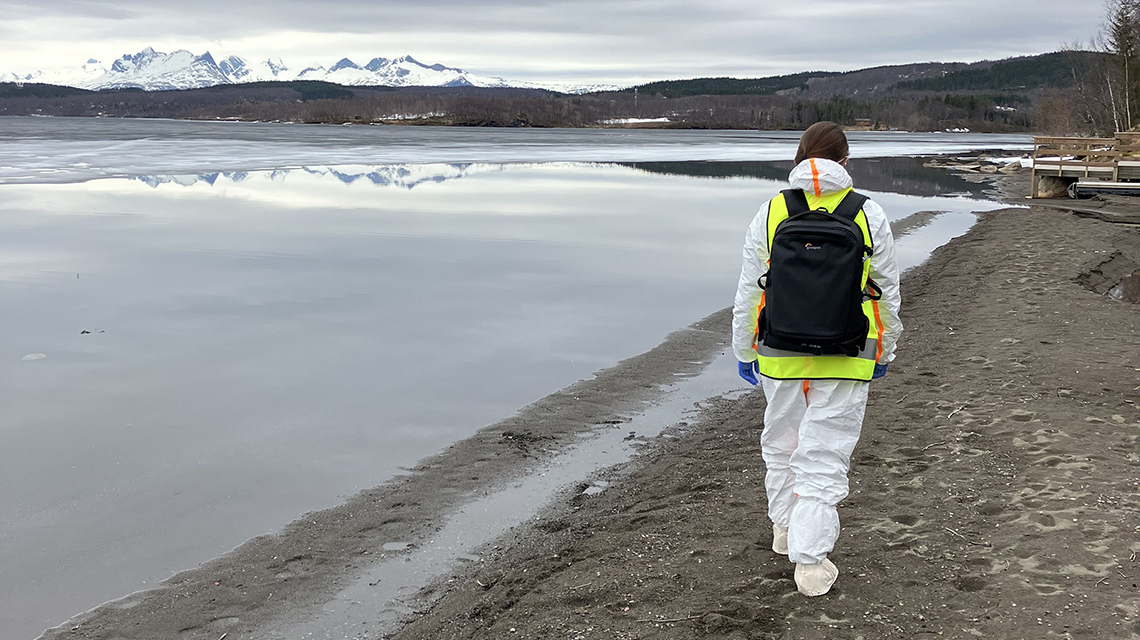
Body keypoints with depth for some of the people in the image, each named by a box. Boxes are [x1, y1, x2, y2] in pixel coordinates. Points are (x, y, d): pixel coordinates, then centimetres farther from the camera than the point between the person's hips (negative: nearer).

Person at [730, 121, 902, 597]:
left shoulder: (770, 214, -2)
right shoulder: (868, 217, -4)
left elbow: (747, 293, 2)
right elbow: (888, 293, 5)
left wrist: (744, 351, 13)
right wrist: (885, 351, 18)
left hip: (780, 355, 2)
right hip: (846, 359, -1)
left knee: (781, 442, 21)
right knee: (825, 455, 3)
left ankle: (786, 530, 38)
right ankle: (809, 559, 1)